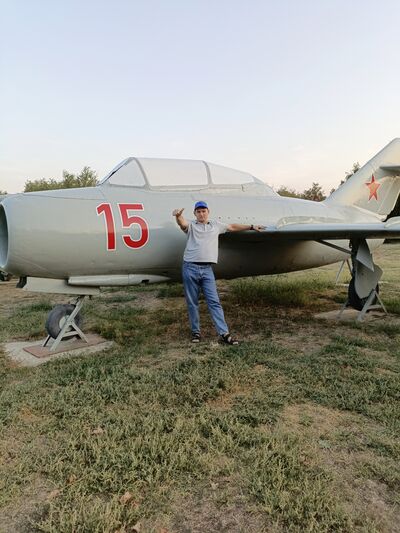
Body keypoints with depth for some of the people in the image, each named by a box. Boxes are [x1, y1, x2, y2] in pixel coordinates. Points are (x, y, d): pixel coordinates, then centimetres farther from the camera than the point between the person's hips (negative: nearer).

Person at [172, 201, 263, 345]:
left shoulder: (216, 225, 19)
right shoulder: (191, 225, 8)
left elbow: (232, 227, 29)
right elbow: (182, 224, -14)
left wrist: (252, 227, 33)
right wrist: (178, 215, -38)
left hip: (207, 269, 1)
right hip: (190, 268, -1)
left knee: (214, 302, -3)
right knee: (192, 303, 6)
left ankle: (224, 333, -3)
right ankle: (195, 332, 19)